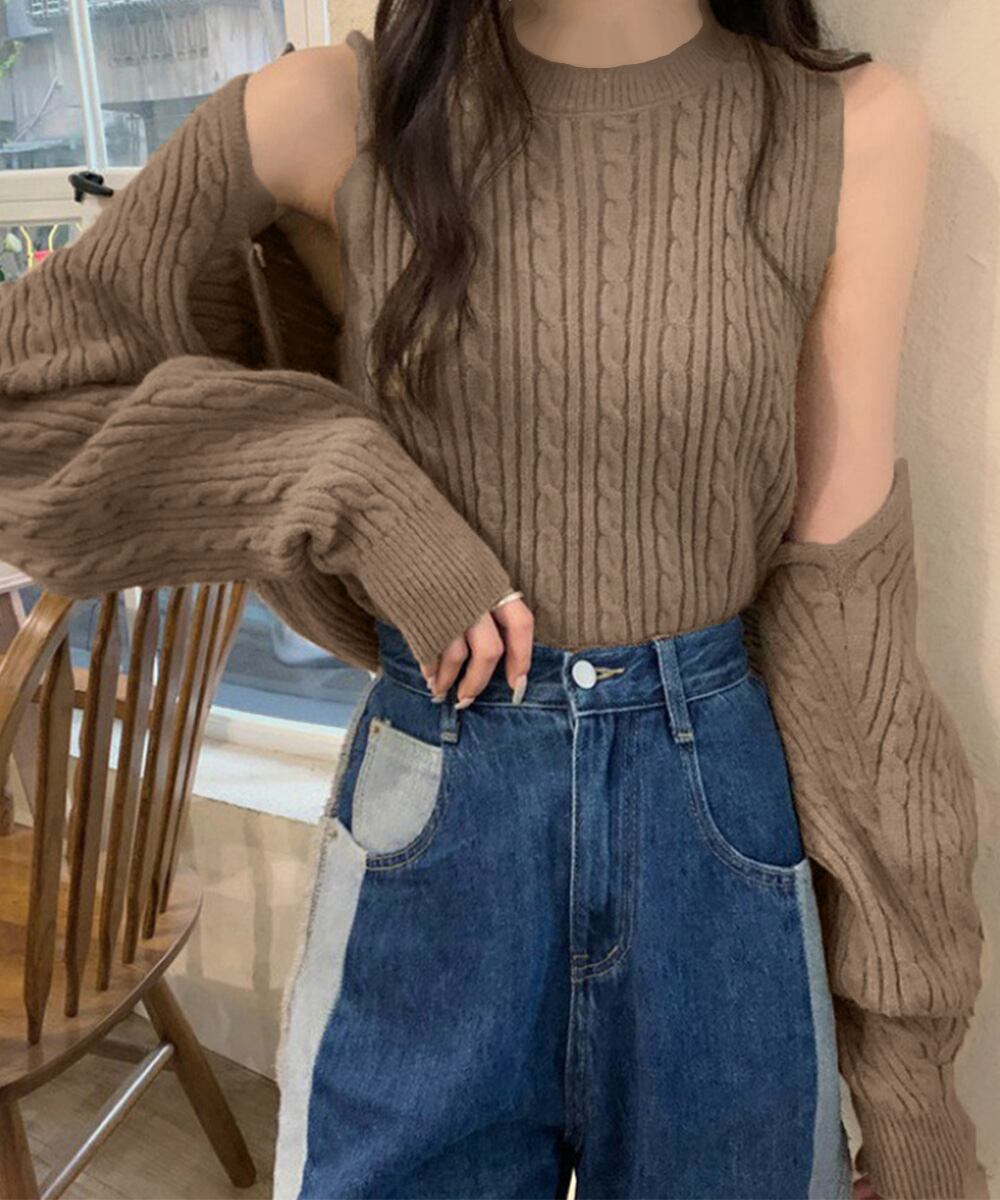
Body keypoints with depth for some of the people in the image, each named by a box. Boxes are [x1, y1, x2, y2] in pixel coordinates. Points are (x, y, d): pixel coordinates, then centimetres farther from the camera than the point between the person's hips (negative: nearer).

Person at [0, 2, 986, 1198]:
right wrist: (354, 492, -15)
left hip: (721, 804, 1)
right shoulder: (339, 111, -7)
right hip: (434, 809, 0)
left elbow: (844, 595, -4)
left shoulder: (852, 127, -5)